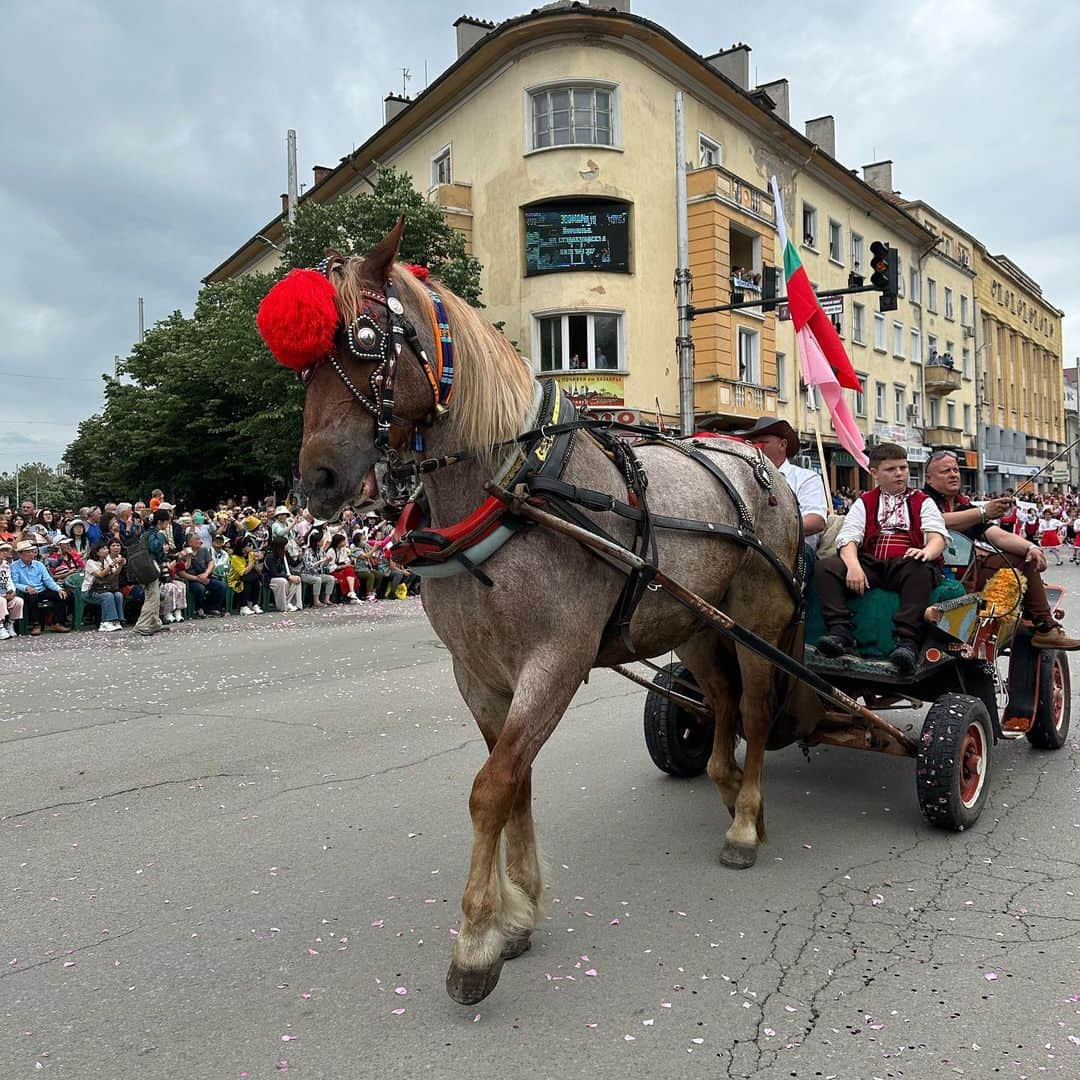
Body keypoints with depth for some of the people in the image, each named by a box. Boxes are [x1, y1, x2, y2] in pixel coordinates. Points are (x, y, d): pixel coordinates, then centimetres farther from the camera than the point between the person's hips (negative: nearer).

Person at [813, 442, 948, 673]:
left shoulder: (922, 502, 20)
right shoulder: (864, 503, 20)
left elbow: (938, 535, 3)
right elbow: (848, 539, 4)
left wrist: (928, 551, -24)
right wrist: (853, 566, -19)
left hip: (907, 564, -1)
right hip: (870, 565, 2)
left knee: (921, 570, -38)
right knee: (825, 567, -24)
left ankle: (907, 641, -43)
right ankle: (840, 632, -32)